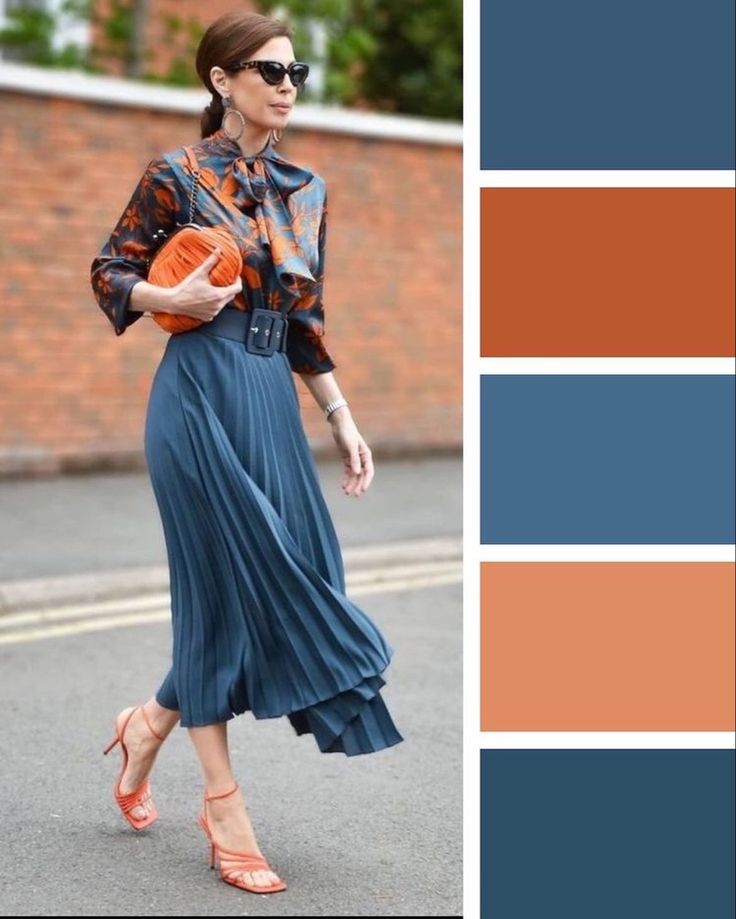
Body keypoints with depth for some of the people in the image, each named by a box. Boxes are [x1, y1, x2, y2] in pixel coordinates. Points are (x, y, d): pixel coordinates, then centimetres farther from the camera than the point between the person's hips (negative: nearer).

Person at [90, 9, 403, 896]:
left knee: (285, 583, 5)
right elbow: (109, 273, 0)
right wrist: (174, 298, -19)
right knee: (226, 587, -3)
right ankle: (224, 806, 10)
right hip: (200, 395, -6)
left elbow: (306, 323, 15)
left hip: (274, 401, 6)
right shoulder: (176, 174, -5)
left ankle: (149, 725, 29)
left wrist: (343, 420, 10)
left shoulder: (307, 190, 12)